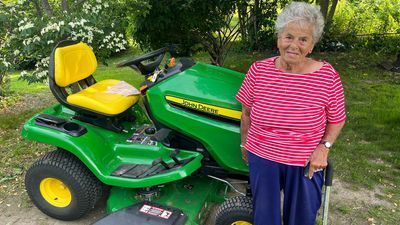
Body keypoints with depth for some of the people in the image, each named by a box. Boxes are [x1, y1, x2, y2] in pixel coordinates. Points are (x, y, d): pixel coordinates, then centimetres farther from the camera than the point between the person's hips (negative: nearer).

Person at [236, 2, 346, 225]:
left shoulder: (327, 76, -13)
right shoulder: (258, 70, -11)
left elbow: (337, 120, 0)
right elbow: (247, 112, 2)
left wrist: (324, 147, -12)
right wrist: (244, 143, 9)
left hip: (306, 164, 0)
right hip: (262, 158, 1)